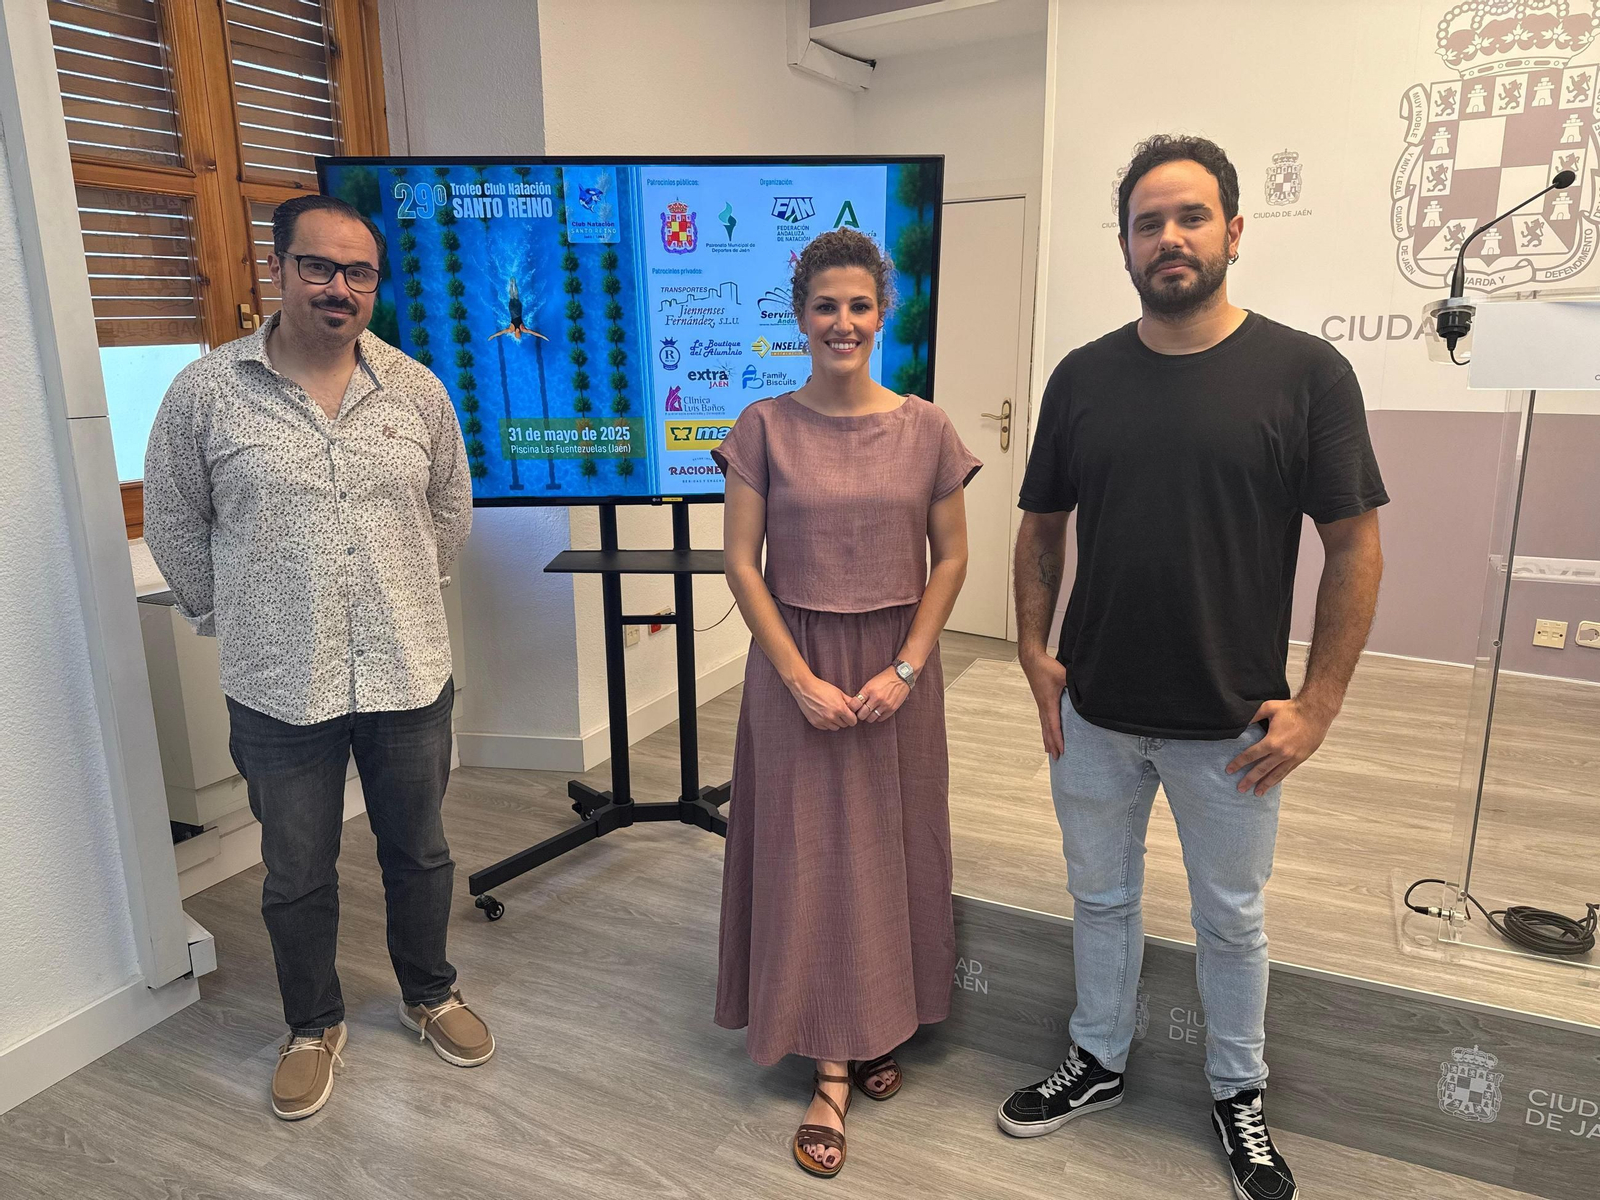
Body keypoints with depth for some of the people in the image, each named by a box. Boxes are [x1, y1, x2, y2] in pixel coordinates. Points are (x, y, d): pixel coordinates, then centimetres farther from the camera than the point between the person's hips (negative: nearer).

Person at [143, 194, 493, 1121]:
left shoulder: (419, 391, 0)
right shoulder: (205, 393, -6)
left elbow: (452, 511, 12)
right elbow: (175, 526, 4)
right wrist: (236, 620, 7)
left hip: (410, 676, 2)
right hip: (279, 690, -1)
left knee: (420, 851, 17)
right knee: (298, 874, 15)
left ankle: (430, 994, 41)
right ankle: (314, 1025, 39)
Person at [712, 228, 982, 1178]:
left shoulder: (925, 428, 0)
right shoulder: (765, 427, -4)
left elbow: (951, 559, 2)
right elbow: (743, 564, -5)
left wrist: (904, 669, -8)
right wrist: (802, 678, -12)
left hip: (897, 669, 2)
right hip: (797, 669, -1)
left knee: (890, 849, 11)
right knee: (812, 857, 4)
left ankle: (880, 1030, 34)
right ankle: (833, 1070, 18)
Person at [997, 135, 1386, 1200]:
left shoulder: (1306, 373, -8)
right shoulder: (1084, 377, 1)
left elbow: (1356, 544, -7)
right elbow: (1042, 525, 9)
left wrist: (1318, 703, -10)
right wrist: (1034, 649, -1)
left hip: (1231, 727, -2)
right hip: (1094, 713, 3)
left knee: (1232, 920, 16)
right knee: (1102, 899, 19)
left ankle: (1239, 1094, 40)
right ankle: (1098, 1064, 41)